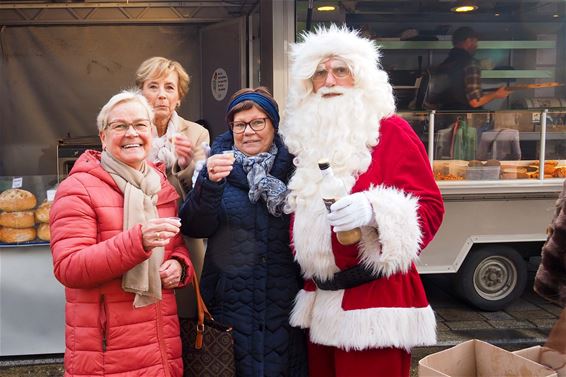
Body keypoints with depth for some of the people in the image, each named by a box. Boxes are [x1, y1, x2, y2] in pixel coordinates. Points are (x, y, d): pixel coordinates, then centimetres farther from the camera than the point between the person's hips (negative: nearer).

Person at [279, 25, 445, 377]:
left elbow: (429, 207, -12)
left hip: (376, 297, -6)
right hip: (320, 299, 6)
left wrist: (374, 210, -28)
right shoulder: (310, 135, 11)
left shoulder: (390, 131, -7)